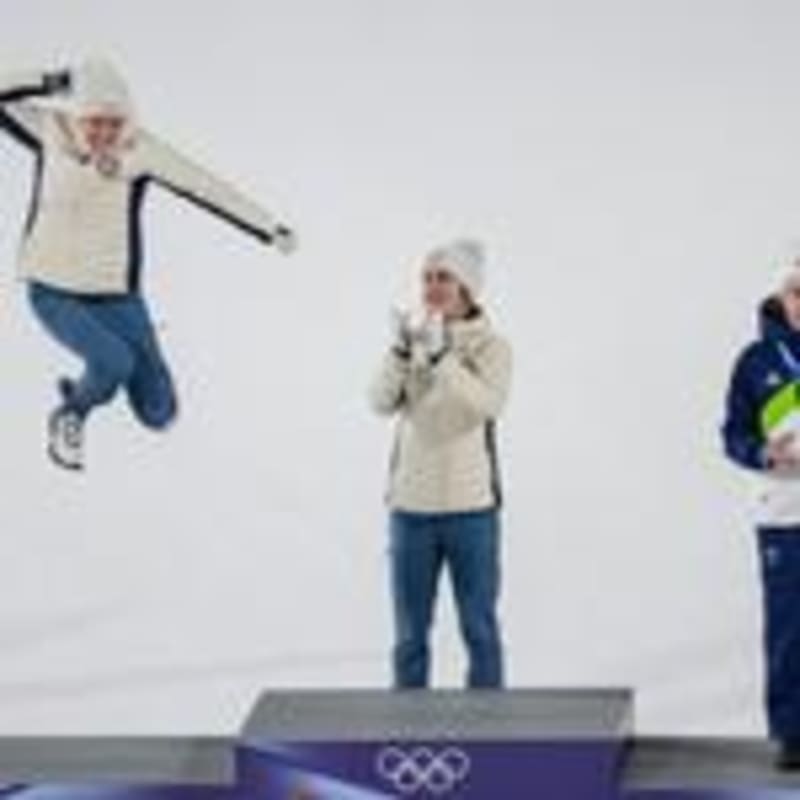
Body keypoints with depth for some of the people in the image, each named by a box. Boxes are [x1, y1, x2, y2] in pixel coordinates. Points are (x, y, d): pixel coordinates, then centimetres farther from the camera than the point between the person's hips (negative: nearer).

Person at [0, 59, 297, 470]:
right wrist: (46, 84, -31)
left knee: (158, 413, 3)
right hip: (54, 293, -2)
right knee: (114, 363, -28)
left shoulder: (141, 149, -16)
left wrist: (270, 229, -14)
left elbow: (208, 188, -13)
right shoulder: (51, 132, -14)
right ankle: (69, 414, 6)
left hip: (118, 296, 2)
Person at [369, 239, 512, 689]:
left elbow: (489, 403, -21)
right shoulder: (411, 340, 7)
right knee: (410, 630, 8)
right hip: (411, 505, 3)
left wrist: (441, 355, -29)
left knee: (479, 626, 3)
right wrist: (401, 350, -21)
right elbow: (382, 403, -7)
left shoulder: (491, 346, -3)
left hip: (471, 506, -3)